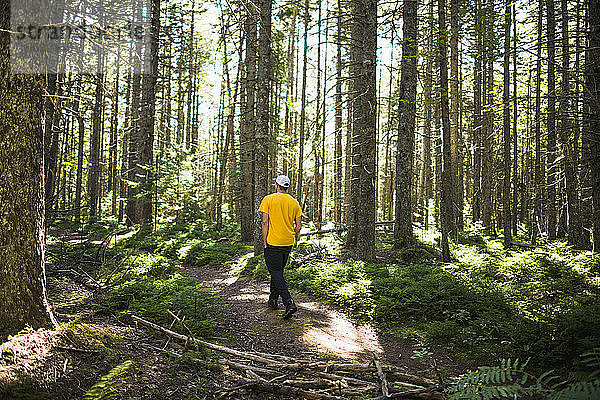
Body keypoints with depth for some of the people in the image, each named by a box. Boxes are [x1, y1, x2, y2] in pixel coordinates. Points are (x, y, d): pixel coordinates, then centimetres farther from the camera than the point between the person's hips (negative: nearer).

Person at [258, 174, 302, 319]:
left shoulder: (268, 200, -6)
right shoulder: (294, 202, 6)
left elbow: (265, 222, -11)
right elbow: (298, 226, 4)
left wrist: (265, 242, -5)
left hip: (273, 242, -5)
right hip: (288, 243, 5)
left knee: (276, 272, -4)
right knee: (278, 271, 20)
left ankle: (289, 303, -18)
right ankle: (273, 300, 29)